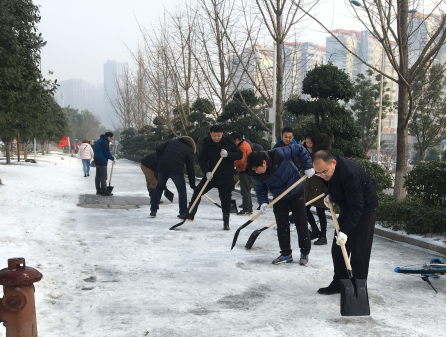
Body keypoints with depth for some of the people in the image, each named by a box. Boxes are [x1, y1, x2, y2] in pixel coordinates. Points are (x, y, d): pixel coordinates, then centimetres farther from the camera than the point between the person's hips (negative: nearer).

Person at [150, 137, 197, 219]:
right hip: (177, 170, -3)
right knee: (182, 191, 12)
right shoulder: (189, 150, 10)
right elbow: (190, 168, 6)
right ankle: (183, 213, 12)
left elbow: (159, 150, 12)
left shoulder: (171, 142, 21)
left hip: (162, 168, 3)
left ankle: (153, 210, 19)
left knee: (159, 188, 20)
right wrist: (192, 183, 10)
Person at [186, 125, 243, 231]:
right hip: (211, 175, 2)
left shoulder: (228, 142, -7)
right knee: (197, 192, -3)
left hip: (226, 177, -2)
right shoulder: (207, 143, -5)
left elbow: (240, 155, -5)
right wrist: (207, 172, -16)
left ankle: (226, 223, 17)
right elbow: (202, 159, -1)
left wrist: (228, 154, -23)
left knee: (226, 201, 2)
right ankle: (190, 215, 10)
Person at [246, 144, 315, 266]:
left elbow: (299, 149, -19)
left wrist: (308, 167, -18)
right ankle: (286, 254, 15)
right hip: (279, 198, 3)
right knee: (282, 225, 2)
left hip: (296, 192, -3)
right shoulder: (256, 175, -19)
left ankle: (305, 253, 15)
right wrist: (263, 202, -22)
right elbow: (260, 190, -4)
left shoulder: (279, 154, -31)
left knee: (301, 222, 2)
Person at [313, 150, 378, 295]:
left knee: (358, 251, -10)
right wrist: (330, 195, 0)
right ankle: (339, 282, 20)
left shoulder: (349, 173, -36)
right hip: (347, 208, 8)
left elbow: (357, 207, -35)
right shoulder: (326, 169, -10)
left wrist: (345, 230, -38)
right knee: (338, 248, 9)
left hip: (365, 209, -8)